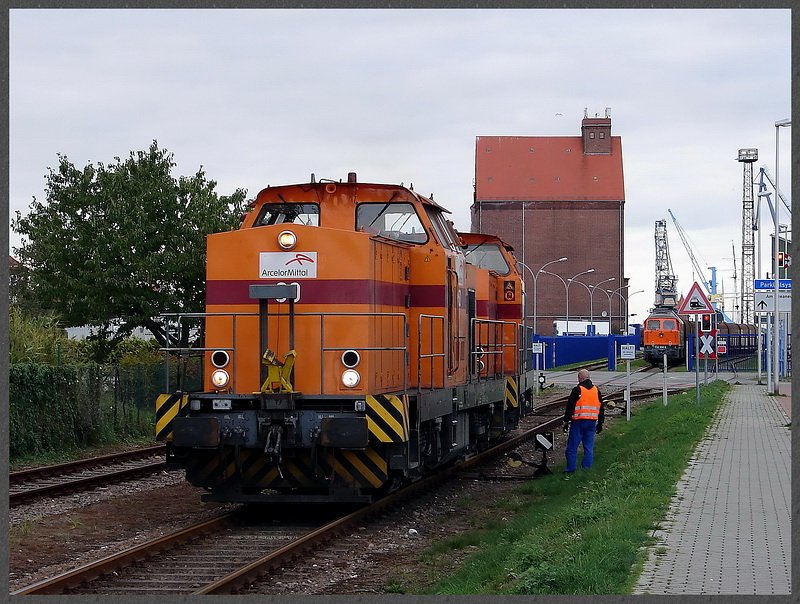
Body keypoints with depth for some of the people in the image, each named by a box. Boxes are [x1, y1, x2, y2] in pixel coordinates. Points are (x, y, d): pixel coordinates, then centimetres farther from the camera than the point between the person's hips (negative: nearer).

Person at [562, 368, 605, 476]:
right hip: (592, 422, 5)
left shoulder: (577, 390, -8)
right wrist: (600, 424, 23)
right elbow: (601, 408, 16)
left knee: (572, 447, 2)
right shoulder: (596, 390, 10)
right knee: (589, 448, 9)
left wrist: (566, 421, -2)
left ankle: (570, 471, 1)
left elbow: (570, 407, -9)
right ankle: (586, 470, 8)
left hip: (578, 422, -5)